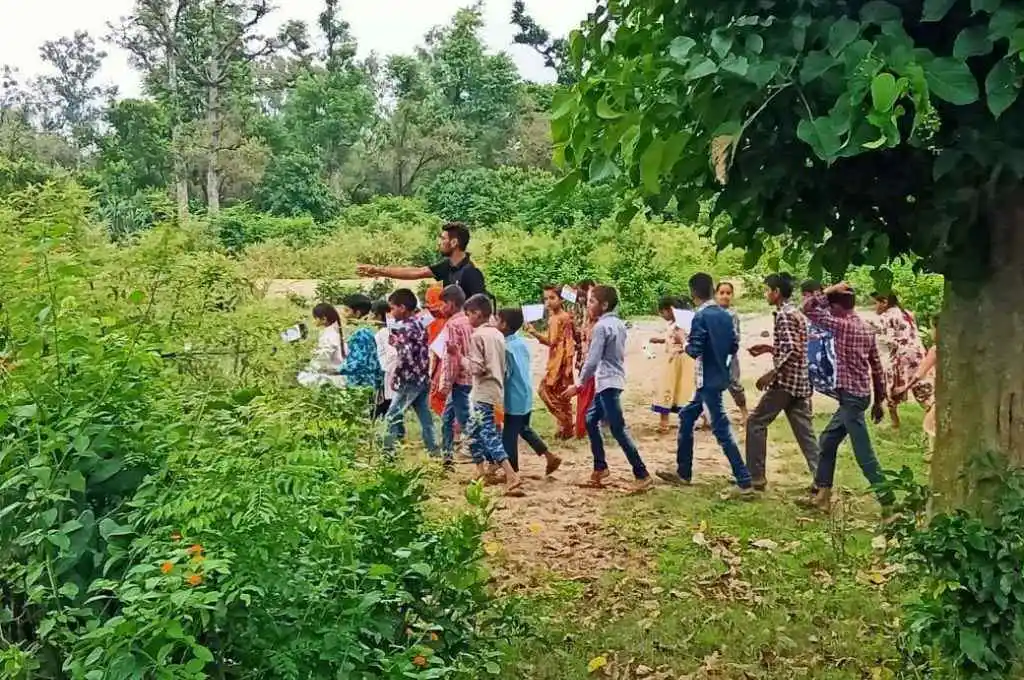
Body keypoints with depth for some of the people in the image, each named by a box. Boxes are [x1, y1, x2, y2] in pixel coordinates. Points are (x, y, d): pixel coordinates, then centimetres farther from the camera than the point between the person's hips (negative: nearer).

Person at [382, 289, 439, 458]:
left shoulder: (404, 328, -14)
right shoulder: (419, 324, 12)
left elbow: (405, 355, -22)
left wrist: (396, 376, -11)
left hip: (410, 379, -9)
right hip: (422, 377, 9)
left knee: (393, 416, -3)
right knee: (424, 415, 11)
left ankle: (388, 451, -2)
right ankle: (433, 450, 13)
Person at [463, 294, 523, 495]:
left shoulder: (477, 336, -12)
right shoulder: (498, 334, 12)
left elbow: (476, 368, -17)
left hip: (484, 394, -9)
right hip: (497, 390, 9)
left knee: (490, 436, -11)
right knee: (474, 432, 21)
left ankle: (512, 477, -22)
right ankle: (482, 473, 29)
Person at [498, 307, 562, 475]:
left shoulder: (506, 347, -20)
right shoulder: (522, 343, 6)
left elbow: (504, 374, -20)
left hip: (514, 399, -9)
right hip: (526, 395, 9)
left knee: (509, 436, 3)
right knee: (524, 429, 24)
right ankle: (550, 457, 23)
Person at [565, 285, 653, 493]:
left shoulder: (601, 326, -16)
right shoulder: (618, 324, 10)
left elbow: (592, 360, -18)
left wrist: (578, 385, -11)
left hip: (607, 383, -10)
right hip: (613, 380, 10)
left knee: (618, 430, -7)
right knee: (591, 420, 19)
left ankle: (643, 475, -6)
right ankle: (600, 468, 24)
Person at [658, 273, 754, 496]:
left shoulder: (701, 317, -16)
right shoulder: (725, 315, 7)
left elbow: (694, 350, -19)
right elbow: (734, 346, 10)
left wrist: (685, 342, 0)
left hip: (708, 380, -9)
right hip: (719, 377, 9)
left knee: (721, 430, -7)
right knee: (686, 417, 19)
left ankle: (745, 482, -8)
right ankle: (683, 472, 25)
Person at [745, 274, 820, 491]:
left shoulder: (783, 314, -13)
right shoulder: (796, 313, 17)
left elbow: (791, 350, -22)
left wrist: (771, 373, -20)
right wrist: (769, 348, 19)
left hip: (786, 381, -9)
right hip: (801, 382, 9)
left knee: (756, 423, 1)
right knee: (805, 431, 8)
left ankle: (755, 476, 3)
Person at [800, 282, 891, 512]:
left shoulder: (843, 325, -15)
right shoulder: (867, 328, 10)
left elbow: (808, 308, -13)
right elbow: (877, 367, 13)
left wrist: (830, 290, -9)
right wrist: (879, 401, 18)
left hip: (851, 396, -9)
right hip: (858, 395, 9)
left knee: (864, 454, -4)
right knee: (827, 441, 17)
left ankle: (889, 502, 0)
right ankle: (821, 496, 22)